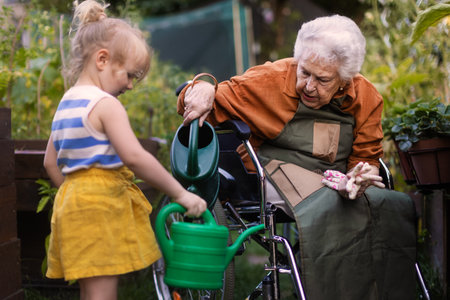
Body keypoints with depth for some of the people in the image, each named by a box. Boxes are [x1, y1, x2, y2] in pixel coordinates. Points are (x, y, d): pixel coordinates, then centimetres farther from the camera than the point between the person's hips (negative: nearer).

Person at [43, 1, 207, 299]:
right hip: (102, 205, -9)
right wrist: (181, 193, -18)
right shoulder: (106, 104, -14)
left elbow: (51, 162, 21)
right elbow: (134, 157, -23)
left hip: (72, 199, 9)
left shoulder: (66, 103, 15)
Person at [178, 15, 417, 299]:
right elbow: (218, 101, 3)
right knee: (329, 207, -35)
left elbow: (367, 156, 9)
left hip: (335, 178, 4)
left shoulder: (367, 98, 5)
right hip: (276, 169, -4)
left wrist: (359, 179, -15)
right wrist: (203, 90, -22)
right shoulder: (272, 79, -3)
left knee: (397, 207, -24)